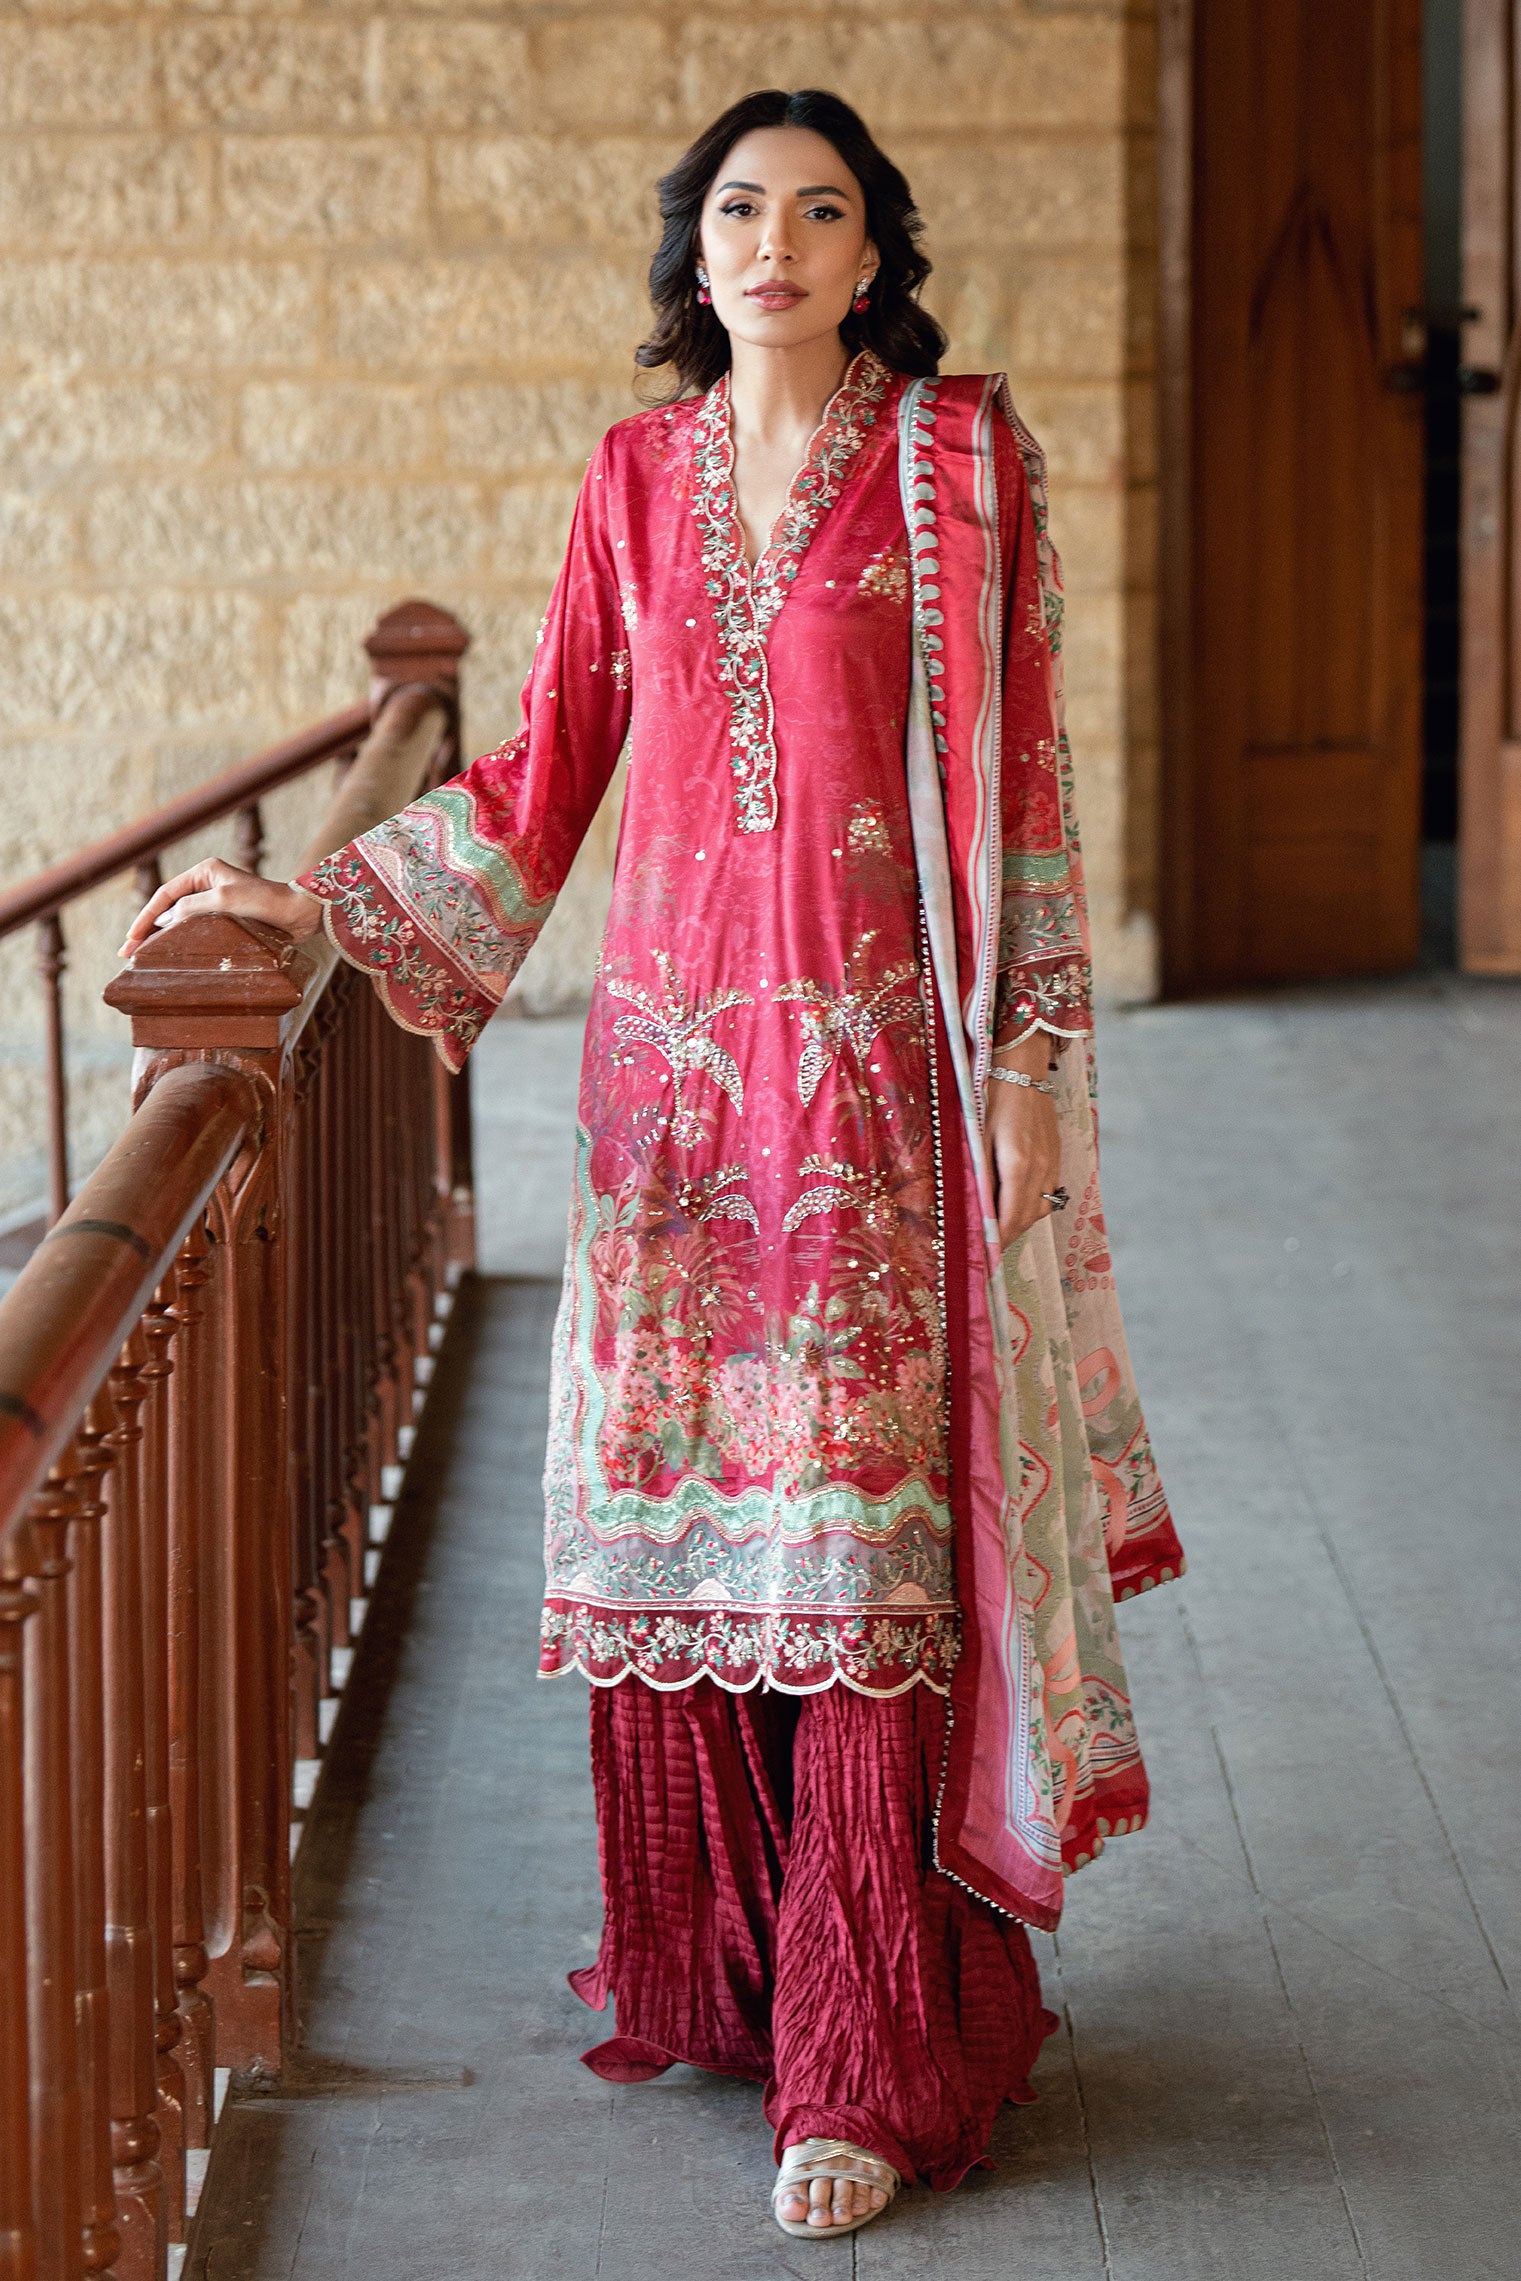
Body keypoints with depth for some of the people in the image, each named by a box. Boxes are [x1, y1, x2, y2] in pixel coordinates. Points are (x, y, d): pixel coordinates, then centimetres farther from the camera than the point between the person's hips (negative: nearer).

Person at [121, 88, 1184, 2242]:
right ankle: (709, 1966, 22)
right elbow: (545, 774, 13)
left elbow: (1018, 774, -2)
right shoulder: (637, 475, 10)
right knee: (677, 1512, 6)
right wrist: (311, 898, 7)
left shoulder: (957, 457, -1)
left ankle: (865, 2062, 1)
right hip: (671, 1056, 4)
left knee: (863, 1538, -5)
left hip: (876, 1068, -4)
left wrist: (1028, 1058, -6)